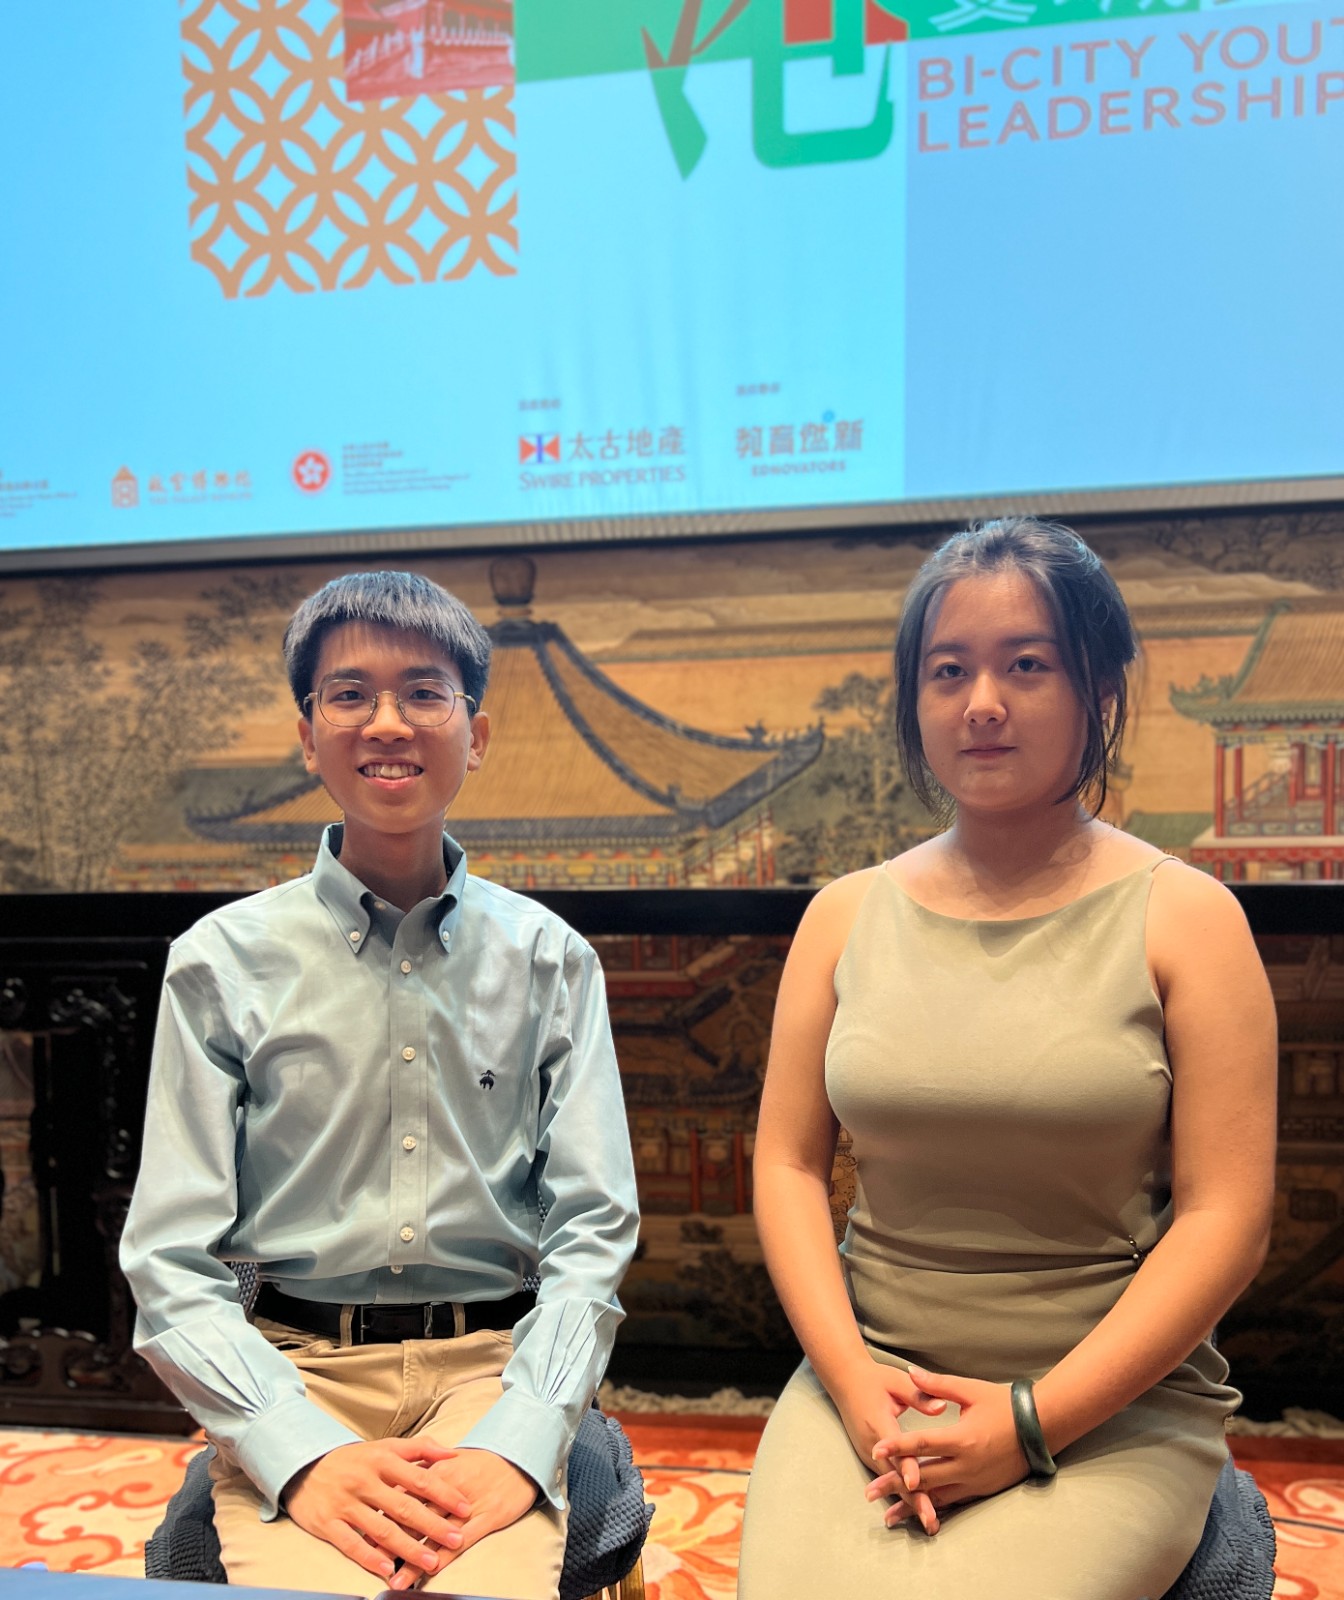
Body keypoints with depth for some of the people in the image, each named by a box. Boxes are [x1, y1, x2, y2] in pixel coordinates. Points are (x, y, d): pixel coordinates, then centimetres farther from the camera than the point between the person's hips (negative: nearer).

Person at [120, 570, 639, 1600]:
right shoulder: (223, 962, 1)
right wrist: (302, 1453, -16)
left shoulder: (550, 960, 3)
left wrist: (516, 1444, -15)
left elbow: (591, 1234, 0)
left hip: (496, 1367, 0)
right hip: (294, 1373, 0)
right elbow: (172, 1264, -2)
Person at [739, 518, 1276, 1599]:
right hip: (868, 1380, 2)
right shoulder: (846, 916, 5)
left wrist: (1033, 1422, -11)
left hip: (1114, 1404, -1)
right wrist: (853, 1380, -9)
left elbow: (1226, 1217, -7)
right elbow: (789, 1163, 4)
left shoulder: (1185, 919, -3)